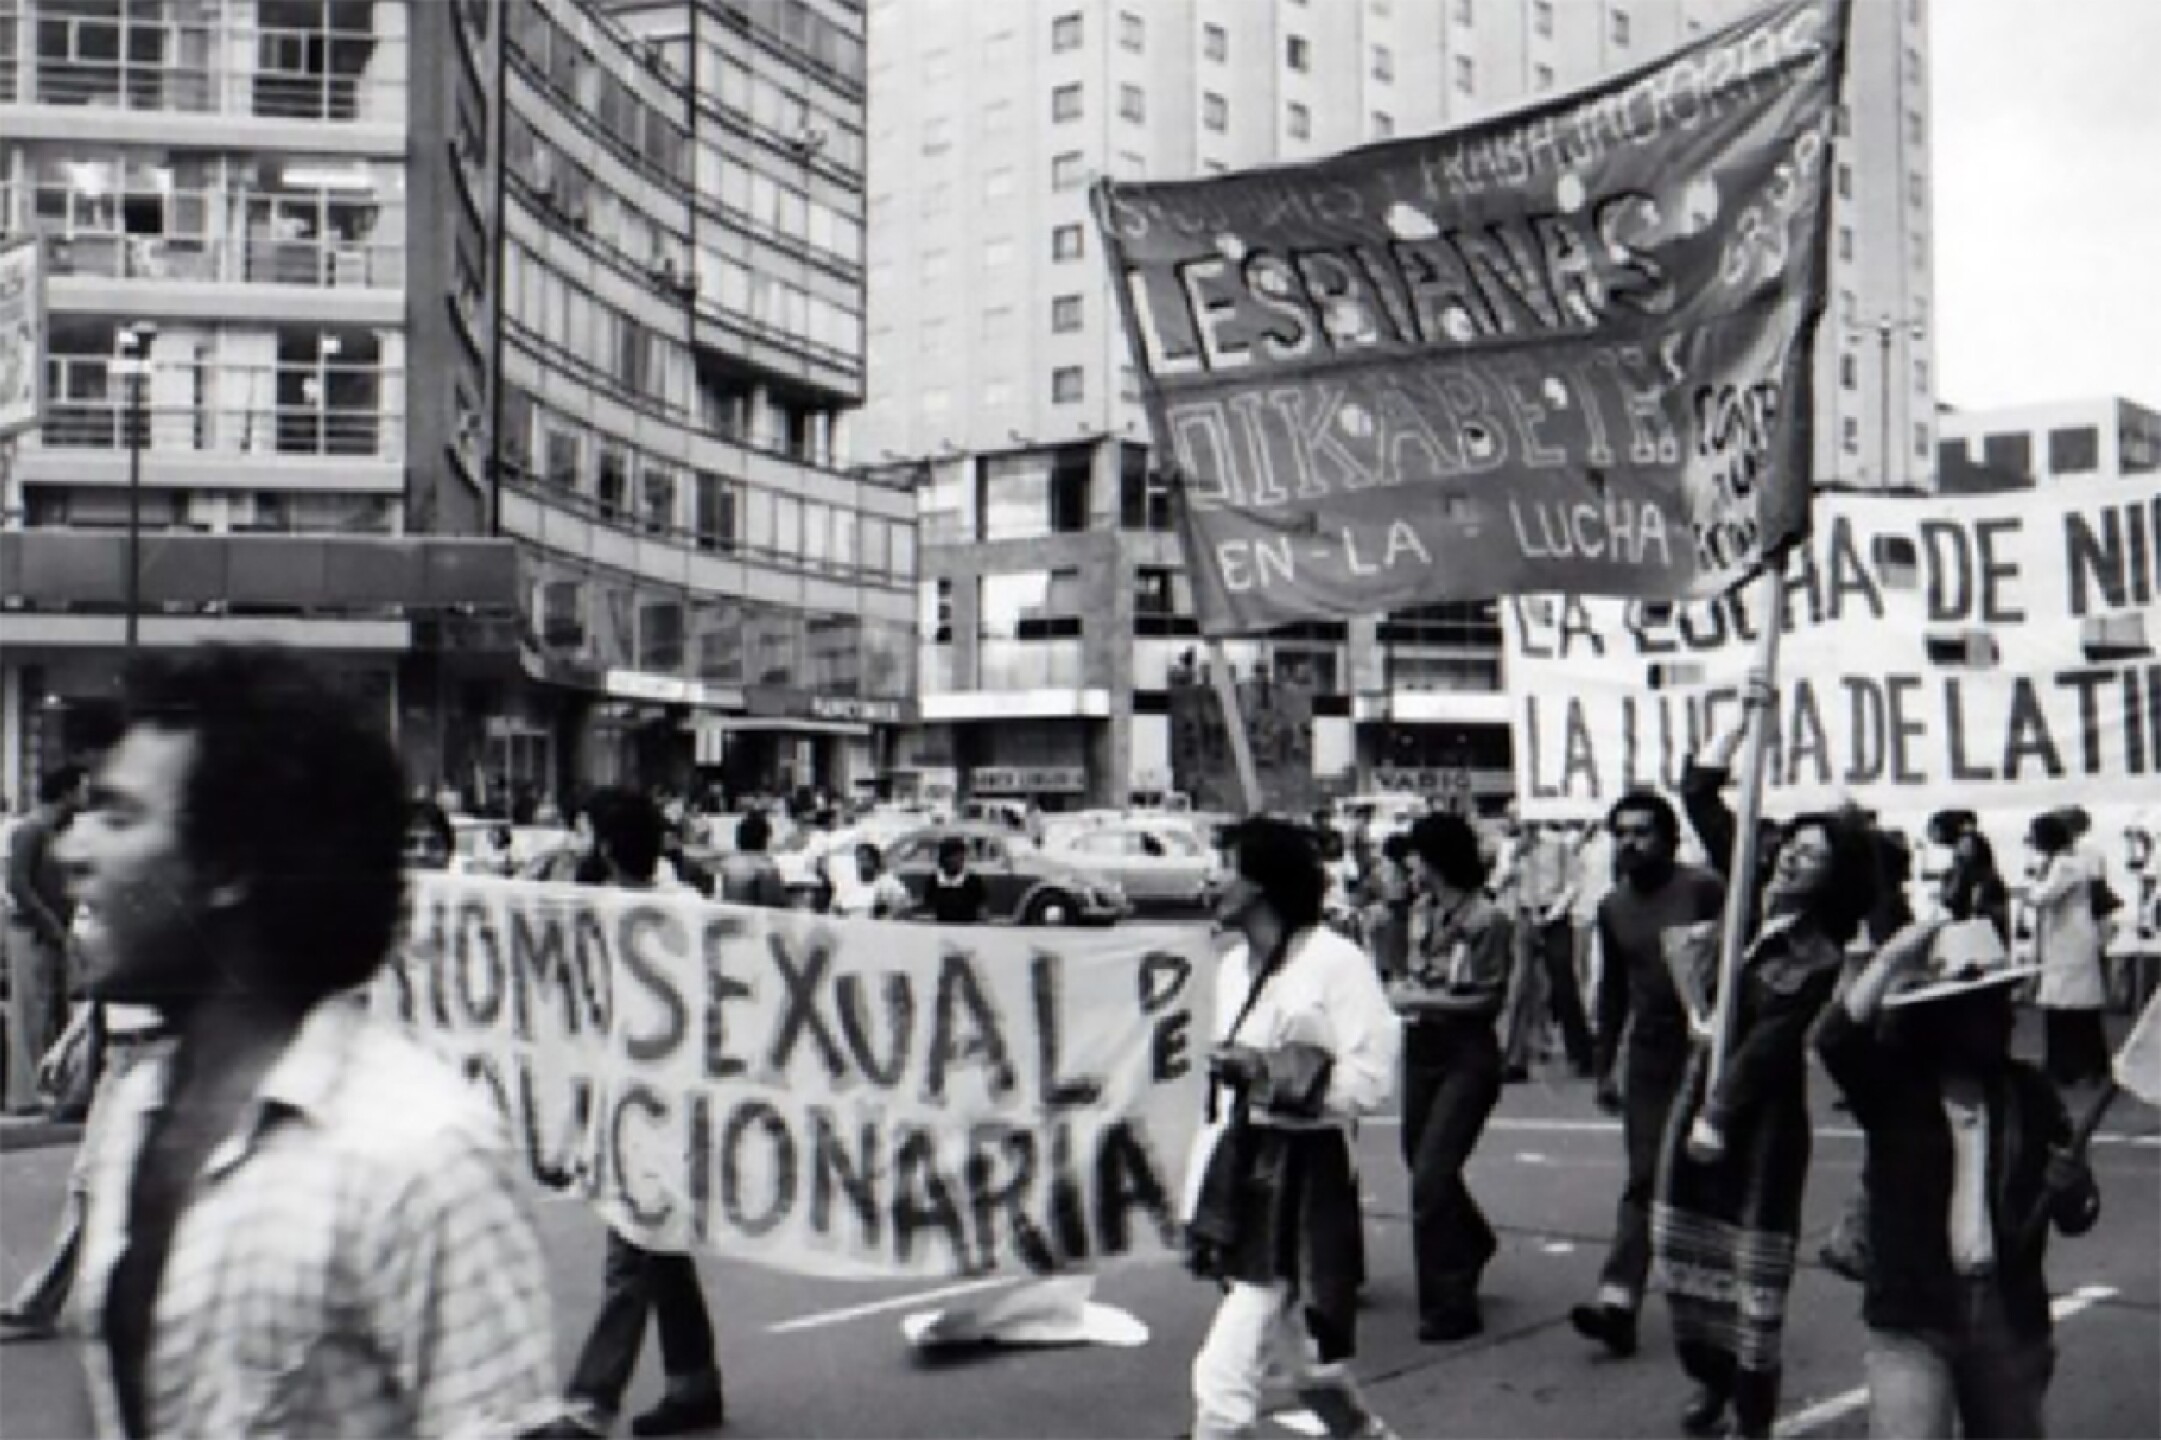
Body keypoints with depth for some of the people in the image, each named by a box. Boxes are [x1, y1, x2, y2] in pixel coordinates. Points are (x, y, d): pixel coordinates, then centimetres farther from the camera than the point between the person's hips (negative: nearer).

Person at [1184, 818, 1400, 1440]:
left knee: (1224, 1374, -9)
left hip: (1305, 1181, -8)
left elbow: (1370, 1083, -16)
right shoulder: (1235, 967, 10)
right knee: (1307, 1363, 21)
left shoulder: (1337, 963, -13)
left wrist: (1270, 1069, -21)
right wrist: (1199, 1203, 14)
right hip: (1239, 1172, 8)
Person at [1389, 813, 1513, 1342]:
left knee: (1431, 1175, -12)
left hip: (1467, 1059, -7)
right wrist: (1404, 990, 0)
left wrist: (1422, 1000, -17)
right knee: (1420, 1162, 18)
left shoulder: (1486, 920, -13)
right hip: (1421, 1050, 8)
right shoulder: (1421, 912, 7)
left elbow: (1489, 999, -14)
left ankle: (1449, 1307, -2)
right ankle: (1472, 1243, 47)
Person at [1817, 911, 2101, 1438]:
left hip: (2010, 1316, 4)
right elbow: (1835, 1041, -26)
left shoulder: (2029, 1092, 3)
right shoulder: (1894, 1083, -6)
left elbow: (2074, 1212, 7)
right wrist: (1891, 960, -22)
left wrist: (2072, 1195, -17)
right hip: (1912, 1317, -4)